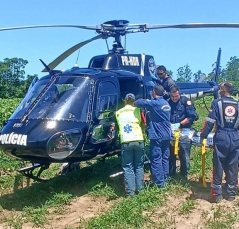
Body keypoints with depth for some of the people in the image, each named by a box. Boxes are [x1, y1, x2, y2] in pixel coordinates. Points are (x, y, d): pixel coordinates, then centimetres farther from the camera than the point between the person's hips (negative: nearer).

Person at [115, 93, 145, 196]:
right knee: (139, 166, 14)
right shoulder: (137, 110, 7)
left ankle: (131, 191, 3)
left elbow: (118, 125, 15)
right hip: (138, 140, 0)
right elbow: (142, 123, 14)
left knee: (128, 167, 6)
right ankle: (140, 188, 16)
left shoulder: (118, 112, 11)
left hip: (125, 142, 0)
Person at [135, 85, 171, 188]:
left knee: (156, 159, -3)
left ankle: (159, 182, -1)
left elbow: (139, 103, -19)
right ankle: (165, 178, 22)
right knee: (165, 158, 14)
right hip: (166, 135, 8)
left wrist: (136, 102, 3)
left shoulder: (155, 103, -14)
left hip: (157, 136, -8)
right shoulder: (166, 103, 13)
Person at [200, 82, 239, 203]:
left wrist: (203, 135, -2)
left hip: (221, 138, -3)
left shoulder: (217, 102, -3)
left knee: (218, 166, 5)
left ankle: (217, 194, 9)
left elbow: (210, 121, -8)